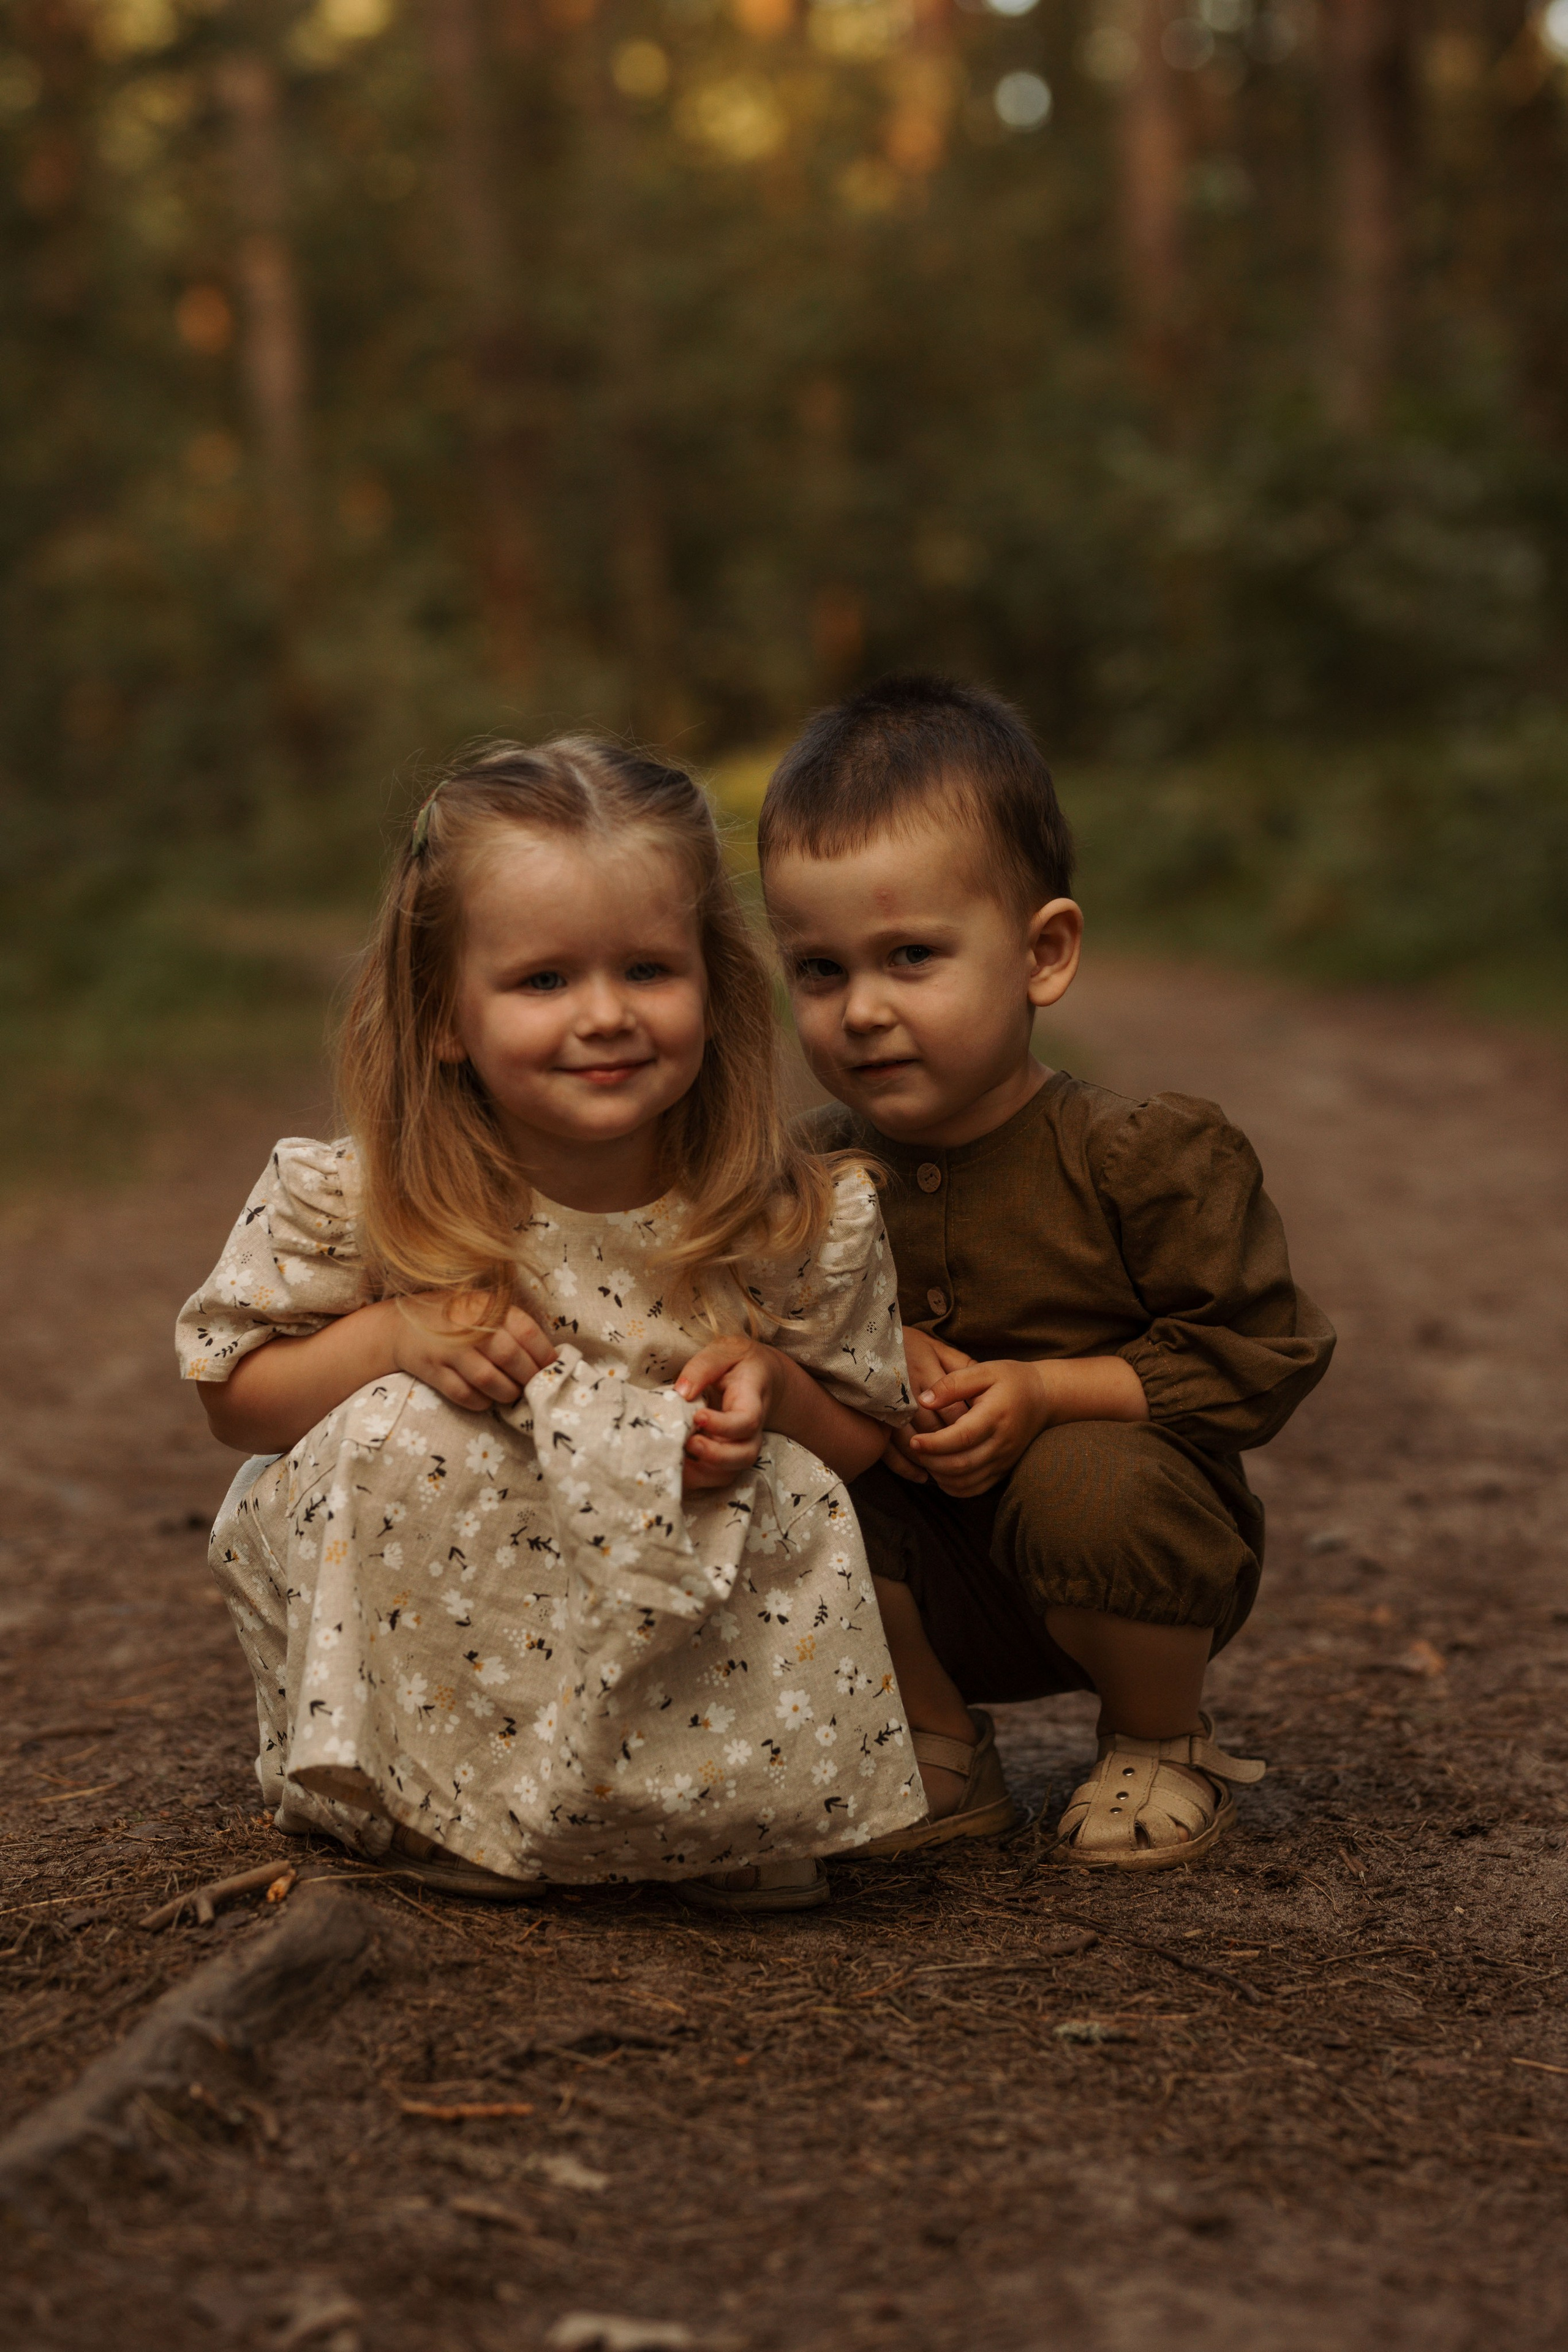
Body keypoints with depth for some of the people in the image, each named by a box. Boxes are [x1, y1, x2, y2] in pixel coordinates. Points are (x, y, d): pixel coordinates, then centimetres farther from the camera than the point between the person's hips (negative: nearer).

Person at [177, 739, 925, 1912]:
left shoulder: (805, 1220, -14)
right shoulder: (352, 1200, -15)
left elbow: (866, 1439, 0)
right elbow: (235, 1396, -4)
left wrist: (769, 1385, -24)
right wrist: (394, 1336, -23)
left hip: (695, 1589, 1)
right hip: (415, 1595, 0)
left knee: (793, 1503, -28)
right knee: (403, 1437, -29)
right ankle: (419, 1800, -9)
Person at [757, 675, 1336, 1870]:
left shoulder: (1147, 1156, -18)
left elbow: (1260, 1355, -16)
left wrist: (1049, 1391, -25)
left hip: (1148, 1556, -3)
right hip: (938, 1587, 4)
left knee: (1085, 1480, -36)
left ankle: (1164, 1740, -2)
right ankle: (937, 1743, 3)